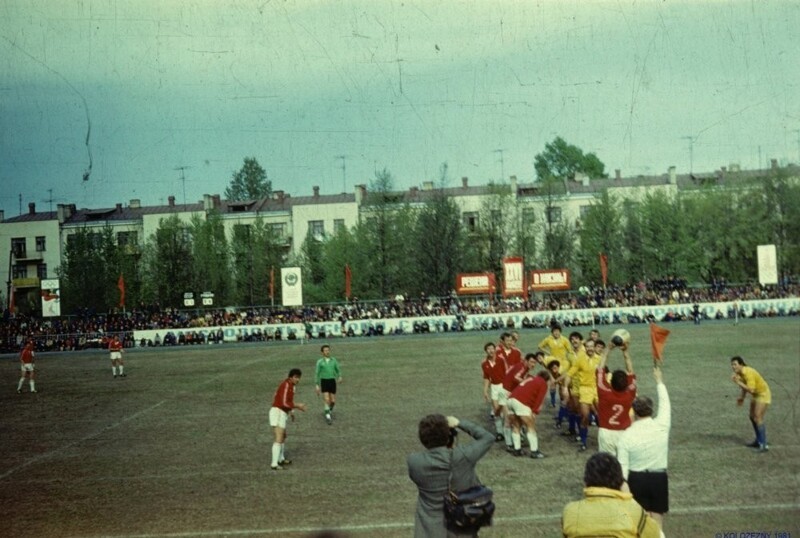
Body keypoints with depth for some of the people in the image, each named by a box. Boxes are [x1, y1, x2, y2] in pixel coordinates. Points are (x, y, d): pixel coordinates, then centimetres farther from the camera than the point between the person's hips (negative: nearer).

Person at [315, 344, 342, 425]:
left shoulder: (334, 360, 7)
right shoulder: (320, 361, -1)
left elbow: (338, 370, 13)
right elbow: (317, 374, 1)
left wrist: (340, 377, -5)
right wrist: (317, 385, -3)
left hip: (332, 381, 3)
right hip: (324, 382, -3)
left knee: (333, 401, 4)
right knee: (327, 400, -15)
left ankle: (330, 411, 36)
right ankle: (328, 417, -4)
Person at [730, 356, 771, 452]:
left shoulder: (748, 373, -32)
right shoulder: (739, 373, -3)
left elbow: (751, 390, -38)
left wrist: (738, 382, -37)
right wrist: (742, 397, 8)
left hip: (763, 394, -10)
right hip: (755, 395, 10)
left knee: (758, 418, -19)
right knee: (752, 417, 16)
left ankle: (764, 445, -18)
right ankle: (759, 441, 29)